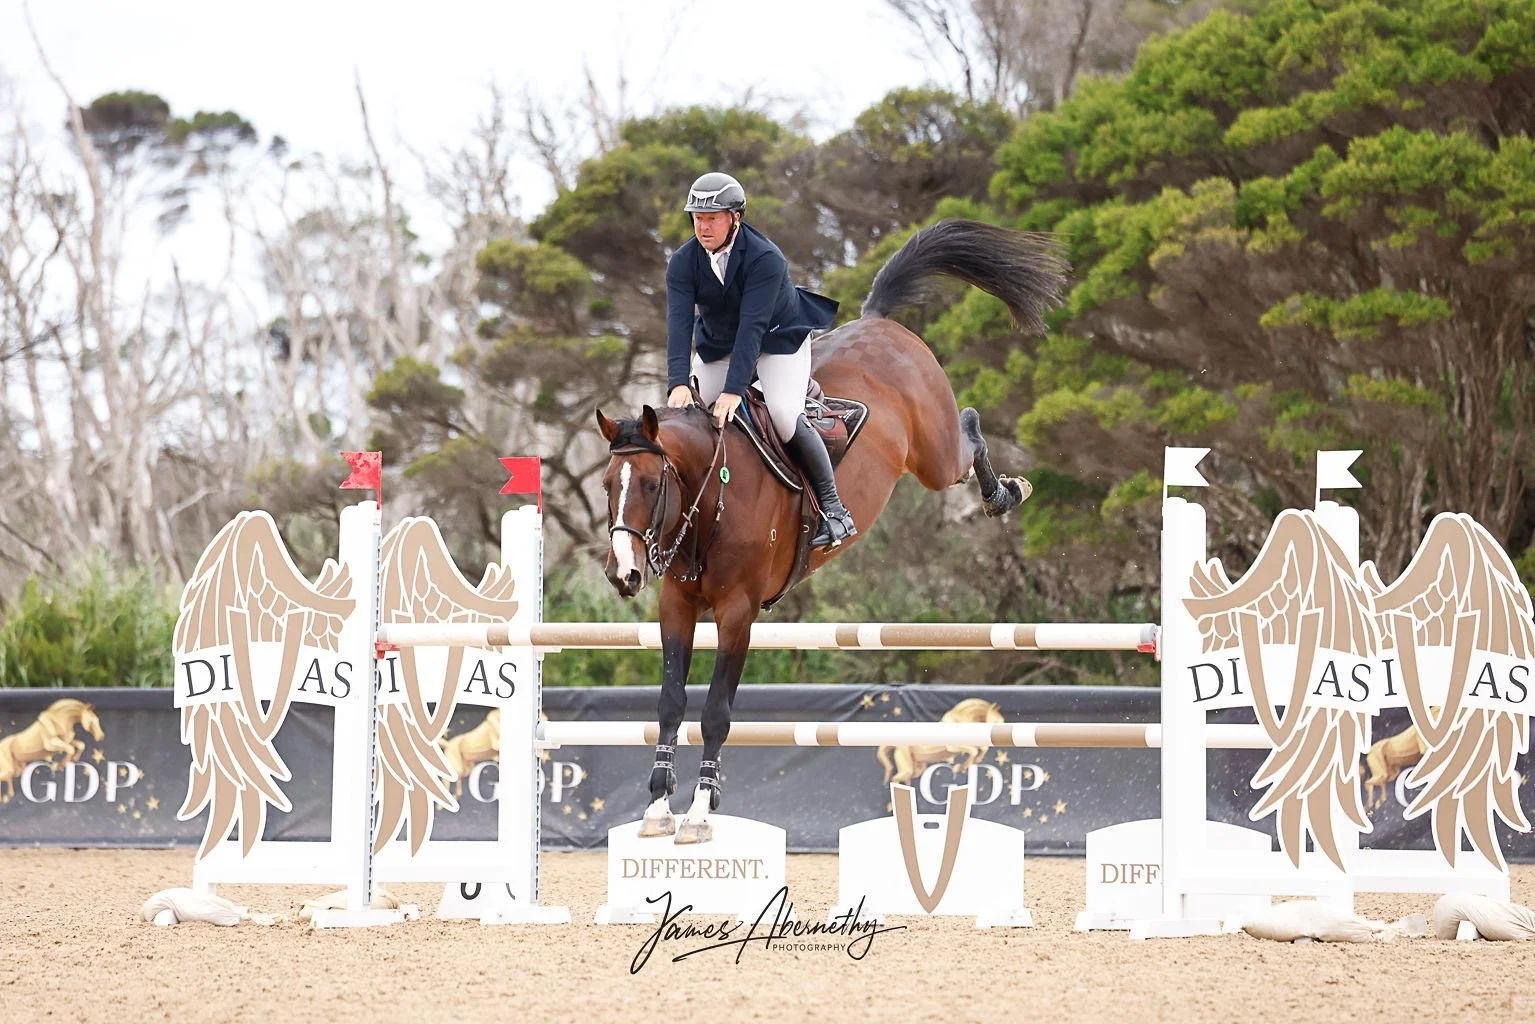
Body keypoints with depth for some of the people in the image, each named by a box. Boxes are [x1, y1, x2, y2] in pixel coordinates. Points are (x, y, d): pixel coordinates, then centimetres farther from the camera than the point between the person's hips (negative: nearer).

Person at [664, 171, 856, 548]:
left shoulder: (765, 258, -29)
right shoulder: (683, 262, -16)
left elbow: (752, 327, -36)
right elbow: (679, 323, -26)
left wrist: (734, 390, -44)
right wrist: (678, 384, -41)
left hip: (779, 338, -5)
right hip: (717, 345, 5)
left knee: (785, 416, -24)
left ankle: (831, 504, -10)